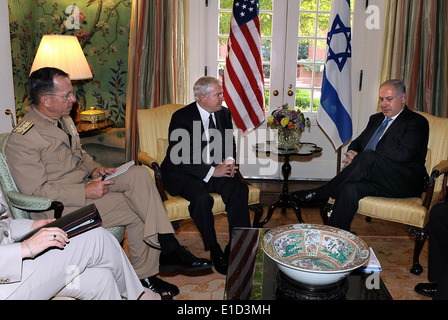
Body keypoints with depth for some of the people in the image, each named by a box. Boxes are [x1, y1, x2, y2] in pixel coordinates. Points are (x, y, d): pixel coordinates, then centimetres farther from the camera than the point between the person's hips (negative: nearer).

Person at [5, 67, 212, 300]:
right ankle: (144, 275, -2)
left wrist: (94, 168, 1)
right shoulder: (23, 138, -17)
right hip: (61, 206, -8)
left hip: (86, 183, 8)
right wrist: (85, 192, -22)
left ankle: (167, 245, -16)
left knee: (139, 174, -16)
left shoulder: (64, 119, 10)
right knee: (137, 211, -18)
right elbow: (36, 191, -20)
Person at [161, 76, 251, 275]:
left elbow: (230, 144, 16)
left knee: (240, 190, -22)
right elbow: (179, 160, -19)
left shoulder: (224, 113, 4)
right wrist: (211, 171, -26)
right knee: (202, 198, -33)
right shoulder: (181, 117, -15)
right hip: (183, 174, -5)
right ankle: (214, 251, -11)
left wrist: (229, 161, -7)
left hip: (216, 169, 5)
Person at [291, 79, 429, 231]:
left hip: (405, 183, -5)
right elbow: (357, 143, 22)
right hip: (375, 177, 5)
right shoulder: (376, 119, 22)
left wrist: (360, 157, -19)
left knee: (368, 157, -32)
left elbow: (403, 153, -16)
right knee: (350, 187, -29)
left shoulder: (417, 122, 0)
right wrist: (352, 155, -6)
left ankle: (320, 194, -25)